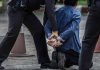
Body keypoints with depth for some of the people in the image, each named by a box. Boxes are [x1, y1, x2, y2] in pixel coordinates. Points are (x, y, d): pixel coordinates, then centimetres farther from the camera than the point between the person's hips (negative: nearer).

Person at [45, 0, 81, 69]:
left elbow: (47, 26, -5)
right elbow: (71, 29, -23)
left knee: (67, 63, 33)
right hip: (72, 47, -6)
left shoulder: (57, 12, 7)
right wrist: (59, 39, -26)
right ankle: (65, 58, -10)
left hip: (59, 47, 6)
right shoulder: (76, 13, -8)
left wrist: (50, 37, -21)